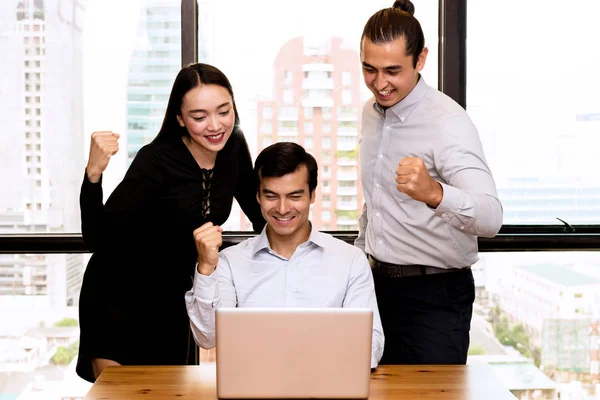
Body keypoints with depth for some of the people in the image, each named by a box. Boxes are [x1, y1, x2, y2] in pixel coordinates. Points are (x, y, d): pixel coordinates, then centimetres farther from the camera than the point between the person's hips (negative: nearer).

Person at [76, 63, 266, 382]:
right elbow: (96, 239, -29)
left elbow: (260, 215, 8)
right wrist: (93, 174, -42)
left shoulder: (233, 148, -8)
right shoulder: (156, 161, -25)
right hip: (118, 301, -5)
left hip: (173, 302, 5)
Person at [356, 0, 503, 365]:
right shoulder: (371, 112, 7)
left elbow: (491, 218, -32)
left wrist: (434, 193, -49)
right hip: (378, 285, 7)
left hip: (435, 296, -7)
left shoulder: (448, 122, -18)